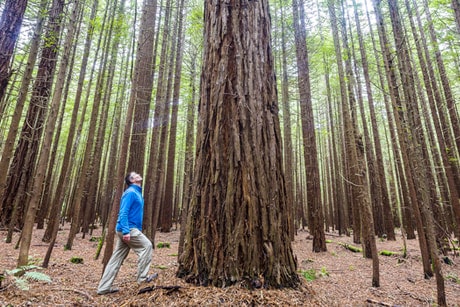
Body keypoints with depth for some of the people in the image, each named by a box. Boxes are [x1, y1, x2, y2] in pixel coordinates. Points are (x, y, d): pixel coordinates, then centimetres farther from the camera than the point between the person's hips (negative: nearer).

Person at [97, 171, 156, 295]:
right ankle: (142, 277, 2)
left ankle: (104, 287, 19)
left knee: (117, 259, 12)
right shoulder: (131, 192, -12)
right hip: (129, 229, -10)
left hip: (128, 230, 10)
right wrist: (126, 231, -25)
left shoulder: (137, 193, 18)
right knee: (147, 246, -6)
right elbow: (123, 213, -19)